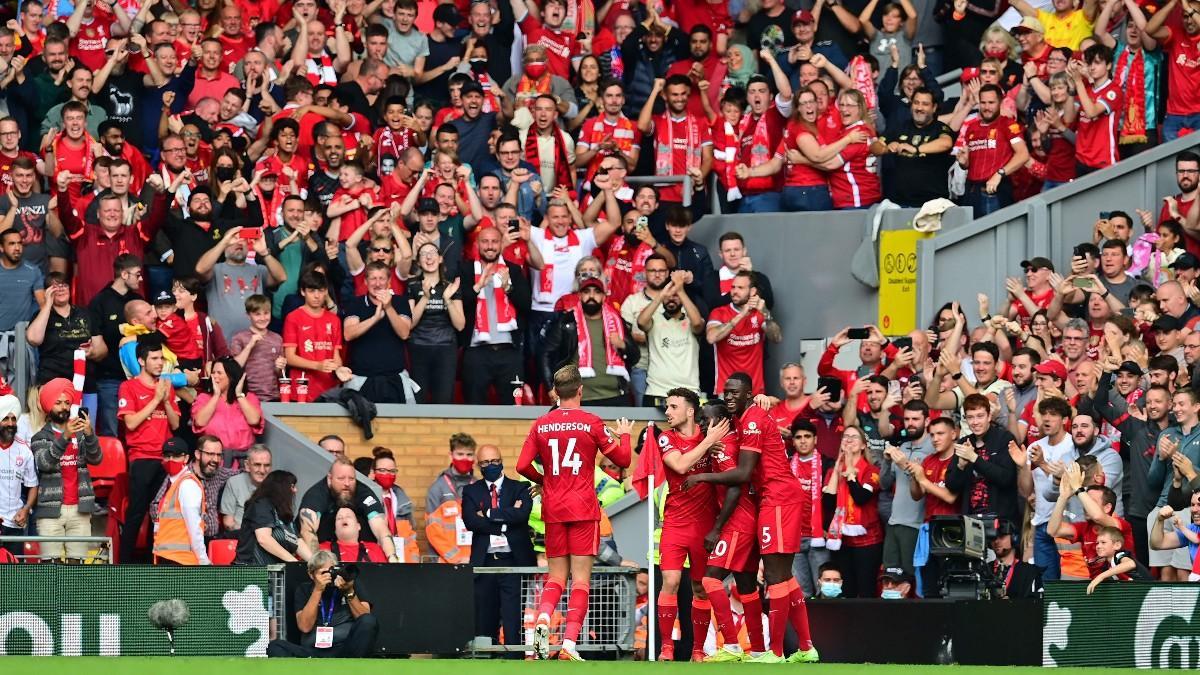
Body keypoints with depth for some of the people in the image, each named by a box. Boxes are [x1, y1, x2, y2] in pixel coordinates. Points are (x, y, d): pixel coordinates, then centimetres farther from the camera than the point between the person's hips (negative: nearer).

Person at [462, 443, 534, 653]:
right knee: (484, 623, 4)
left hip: (514, 562, -2)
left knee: (514, 622, -9)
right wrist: (505, 520, -9)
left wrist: (489, 514, -7)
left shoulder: (520, 489, 8)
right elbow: (470, 520, -5)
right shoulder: (471, 492, 13)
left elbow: (522, 514, -11)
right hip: (484, 563, 2)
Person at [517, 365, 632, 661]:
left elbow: (523, 466, -1)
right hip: (583, 509, -3)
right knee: (581, 578, -1)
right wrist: (624, 435, 22)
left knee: (557, 575, 12)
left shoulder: (541, 425, 2)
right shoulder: (591, 423, -5)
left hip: (553, 510, 3)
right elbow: (623, 459, 2)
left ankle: (543, 619, -17)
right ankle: (569, 644, -10)